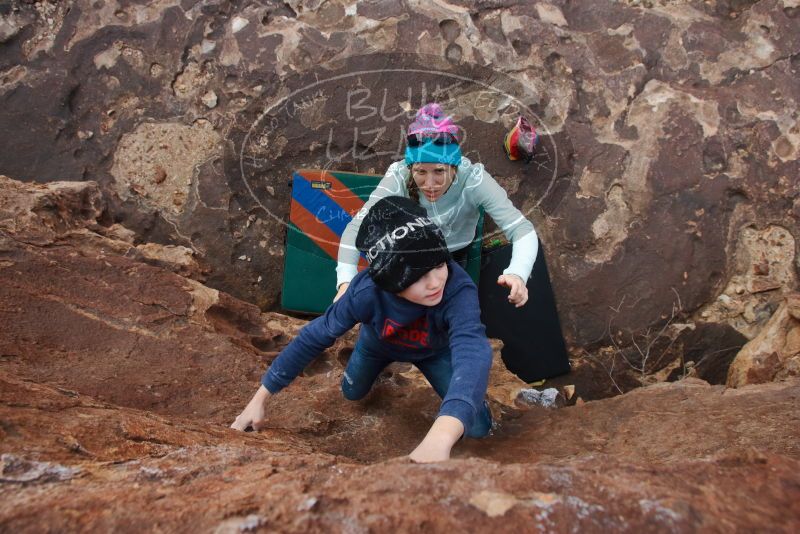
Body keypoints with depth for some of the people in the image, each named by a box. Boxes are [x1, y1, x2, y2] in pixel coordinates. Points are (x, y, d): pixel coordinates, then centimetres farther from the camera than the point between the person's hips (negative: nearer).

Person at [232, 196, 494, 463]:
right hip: (378, 343, 1)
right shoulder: (366, 291, -41)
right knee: (352, 393, 22)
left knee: (478, 427, -3)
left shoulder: (458, 289, -47)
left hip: (434, 350, -1)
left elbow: (473, 351, -64)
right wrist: (259, 399, -25)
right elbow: (314, 337, -29)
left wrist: (440, 437, -82)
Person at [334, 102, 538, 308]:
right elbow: (357, 228, -33)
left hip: (454, 257, 0)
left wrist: (517, 274, -59)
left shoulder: (473, 179, -34)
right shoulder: (399, 177, -33)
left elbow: (522, 229, -38)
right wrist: (346, 281, -49)